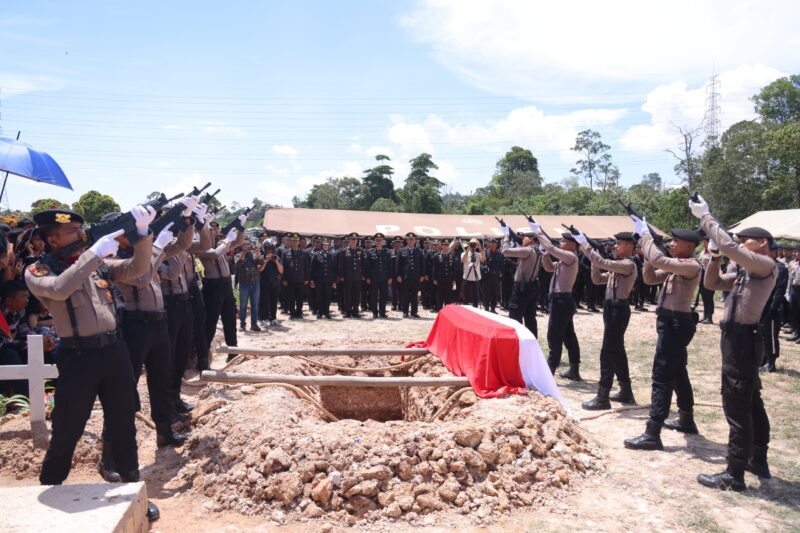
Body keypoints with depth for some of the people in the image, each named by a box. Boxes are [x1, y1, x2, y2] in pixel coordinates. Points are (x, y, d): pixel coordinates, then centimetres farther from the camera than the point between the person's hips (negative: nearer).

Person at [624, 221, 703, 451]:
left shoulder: (692, 265, -16)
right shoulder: (676, 265, 13)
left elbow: (660, 261, -30)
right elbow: (650, 278, 13)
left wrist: (645, 236, -20)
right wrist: (647, 254, -1)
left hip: (677, 323, -11)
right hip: (671, 321, 11)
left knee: (662, 376, -11)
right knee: (677, 372, 21)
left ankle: (652, 434, -9)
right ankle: (686, 420, 37)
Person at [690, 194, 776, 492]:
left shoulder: (766, 265, -12)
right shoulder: (744, 273, 14)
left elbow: (729, 246, -24)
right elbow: (712, 283, 18)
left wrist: (705, 216, -15)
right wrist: (714, 256, 3)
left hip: (743, 340, -10)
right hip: (738, 339, 10)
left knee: (736, 406, -6)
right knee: (751, 402, 19)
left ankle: (734, 474, 1)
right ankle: (758, 461, 32)